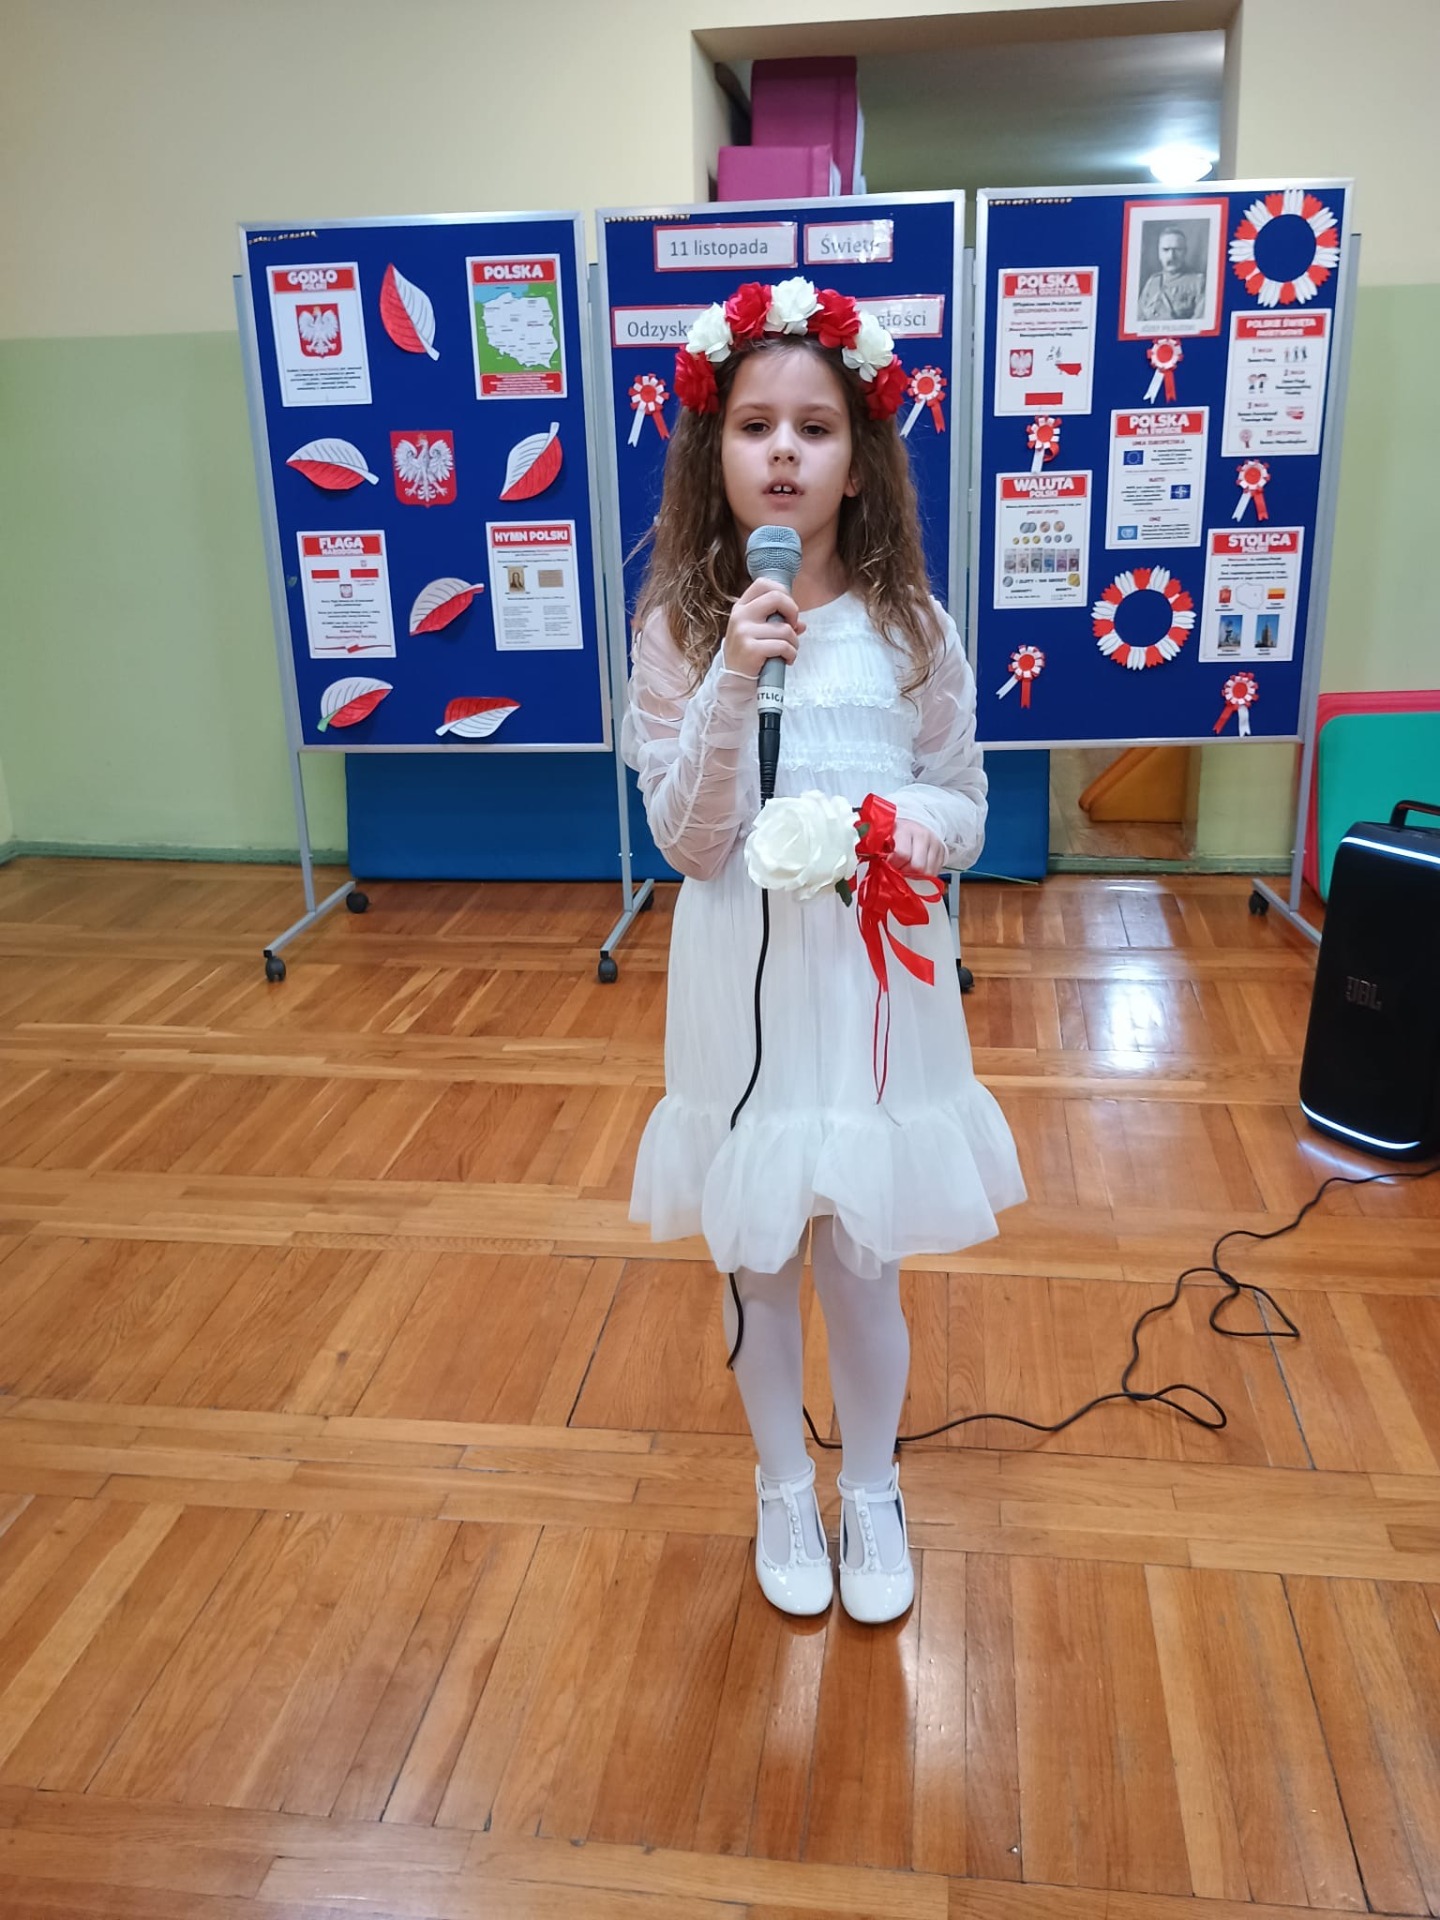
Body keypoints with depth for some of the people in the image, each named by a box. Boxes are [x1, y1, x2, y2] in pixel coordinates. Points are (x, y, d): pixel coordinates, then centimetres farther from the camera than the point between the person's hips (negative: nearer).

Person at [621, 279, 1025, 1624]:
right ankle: (782, 1489, 40)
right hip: (746, 984, 0)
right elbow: (689, 842, -10)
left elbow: (965, 805, 6)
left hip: (876, 976, 0)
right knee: (758, 1263, 15)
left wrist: (926, 827, -17)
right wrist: (732, 682, -23)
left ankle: (870, 1492, 39)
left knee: (863, 1261, 12)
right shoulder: (680, 630, -5)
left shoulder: (909, 629, -2)